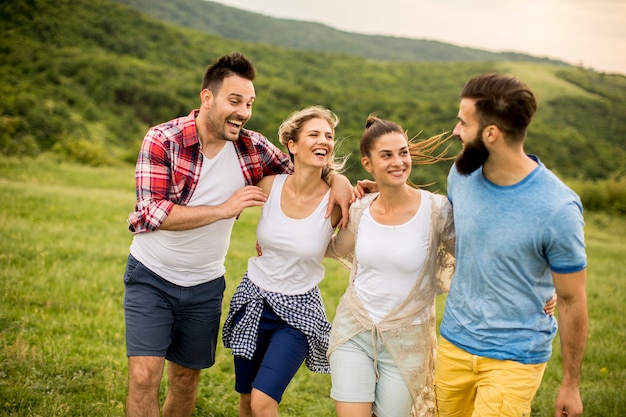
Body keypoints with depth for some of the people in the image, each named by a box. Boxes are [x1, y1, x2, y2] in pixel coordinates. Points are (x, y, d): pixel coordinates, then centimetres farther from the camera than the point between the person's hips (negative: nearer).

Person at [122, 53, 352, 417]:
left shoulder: (252, 147, -7)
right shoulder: (163, 140, -17)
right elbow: (153, 213, -25)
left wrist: (338, 178, -14)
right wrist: (224, 209, -26)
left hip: (205, 285, 4)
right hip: (152, 277, -3)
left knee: (186, 377, 15)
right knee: (144, 375, -12)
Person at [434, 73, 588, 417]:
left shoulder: (556, 209, -21)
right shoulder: (461, 176, -5)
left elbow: (572, 302, -11)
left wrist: (570, 385, -4)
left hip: (513, 359, -5)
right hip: (453, 343, 5)